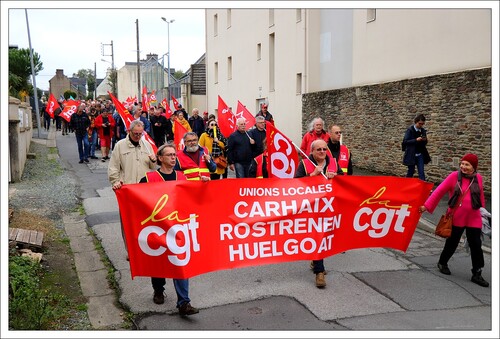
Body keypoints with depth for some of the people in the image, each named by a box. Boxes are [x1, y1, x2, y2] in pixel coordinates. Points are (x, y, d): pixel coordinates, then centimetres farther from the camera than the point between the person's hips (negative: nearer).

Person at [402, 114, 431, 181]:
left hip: (420, 155, 4)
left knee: (421, 173, -2)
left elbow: (425, 143, 14)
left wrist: (424, 140, -9)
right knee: (410, 172, 6)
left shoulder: (423, 131, 7)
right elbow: (405, 141, -14)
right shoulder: (410, 130, -8)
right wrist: (416, 140, -24)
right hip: (411, 155, -4)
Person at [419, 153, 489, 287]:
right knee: (452, 243, 11)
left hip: (474, 219, 2)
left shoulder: (478, 178, 0)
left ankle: (477, 274, 14)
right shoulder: (454, 176, -10)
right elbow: (439, 191, -10)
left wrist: (481, 208, 20)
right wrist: (427, 205, -12)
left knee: (476, 245, 2)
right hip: (456, 218, -2)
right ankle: (442, 263, 36)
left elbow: (480, 195, 14)